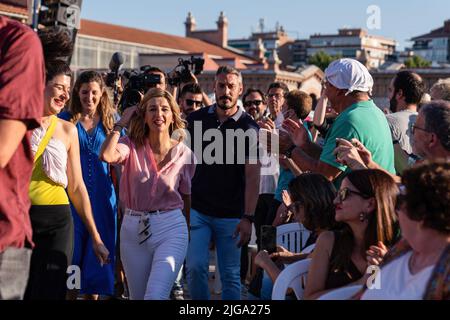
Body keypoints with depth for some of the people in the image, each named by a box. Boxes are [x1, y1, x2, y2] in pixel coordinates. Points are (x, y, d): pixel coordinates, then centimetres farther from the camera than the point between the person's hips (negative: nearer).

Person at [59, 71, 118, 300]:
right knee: (71, 253, 0)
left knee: (97, 254, 5)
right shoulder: (66, 119, 4)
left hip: (102, 197, 1)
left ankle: (92, 293, 17)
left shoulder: (111, 120, 8)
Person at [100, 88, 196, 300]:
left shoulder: (184, 153, -1)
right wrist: (121, 123, -11)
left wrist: (191, 237, 12)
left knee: (156, 295, -21)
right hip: (133, 229, 2)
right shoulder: (132, 146, -2)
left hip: (170, 229, -2)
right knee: (138, 296, 15)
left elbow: (187, 198, 8)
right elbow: (106, 155, -25)